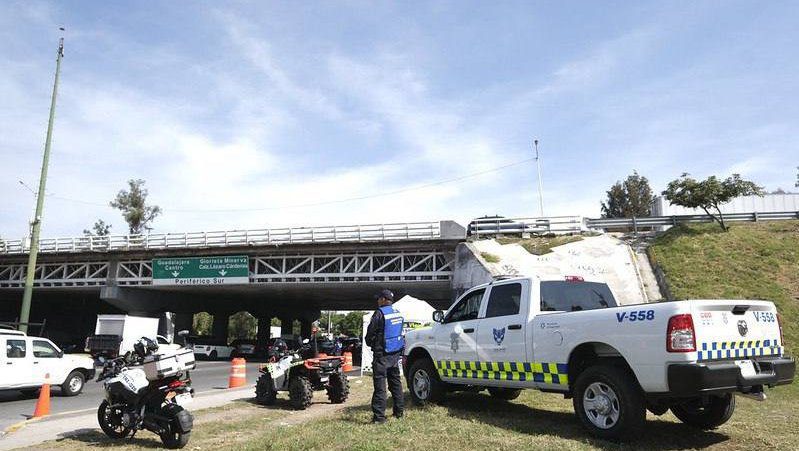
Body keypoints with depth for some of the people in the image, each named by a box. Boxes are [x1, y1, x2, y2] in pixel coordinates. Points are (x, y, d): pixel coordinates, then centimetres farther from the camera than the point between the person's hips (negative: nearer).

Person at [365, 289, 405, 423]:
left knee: (380, 384, -5)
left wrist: (370, 343, 10)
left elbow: (370, 332, -11)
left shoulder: (380, 313, -15)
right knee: (395, 382, 17)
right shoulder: (397, 314, 10)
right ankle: (399, 411, 24)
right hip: (396, 353, 8)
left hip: (382, 354, -8)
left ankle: (379, 415, -6)